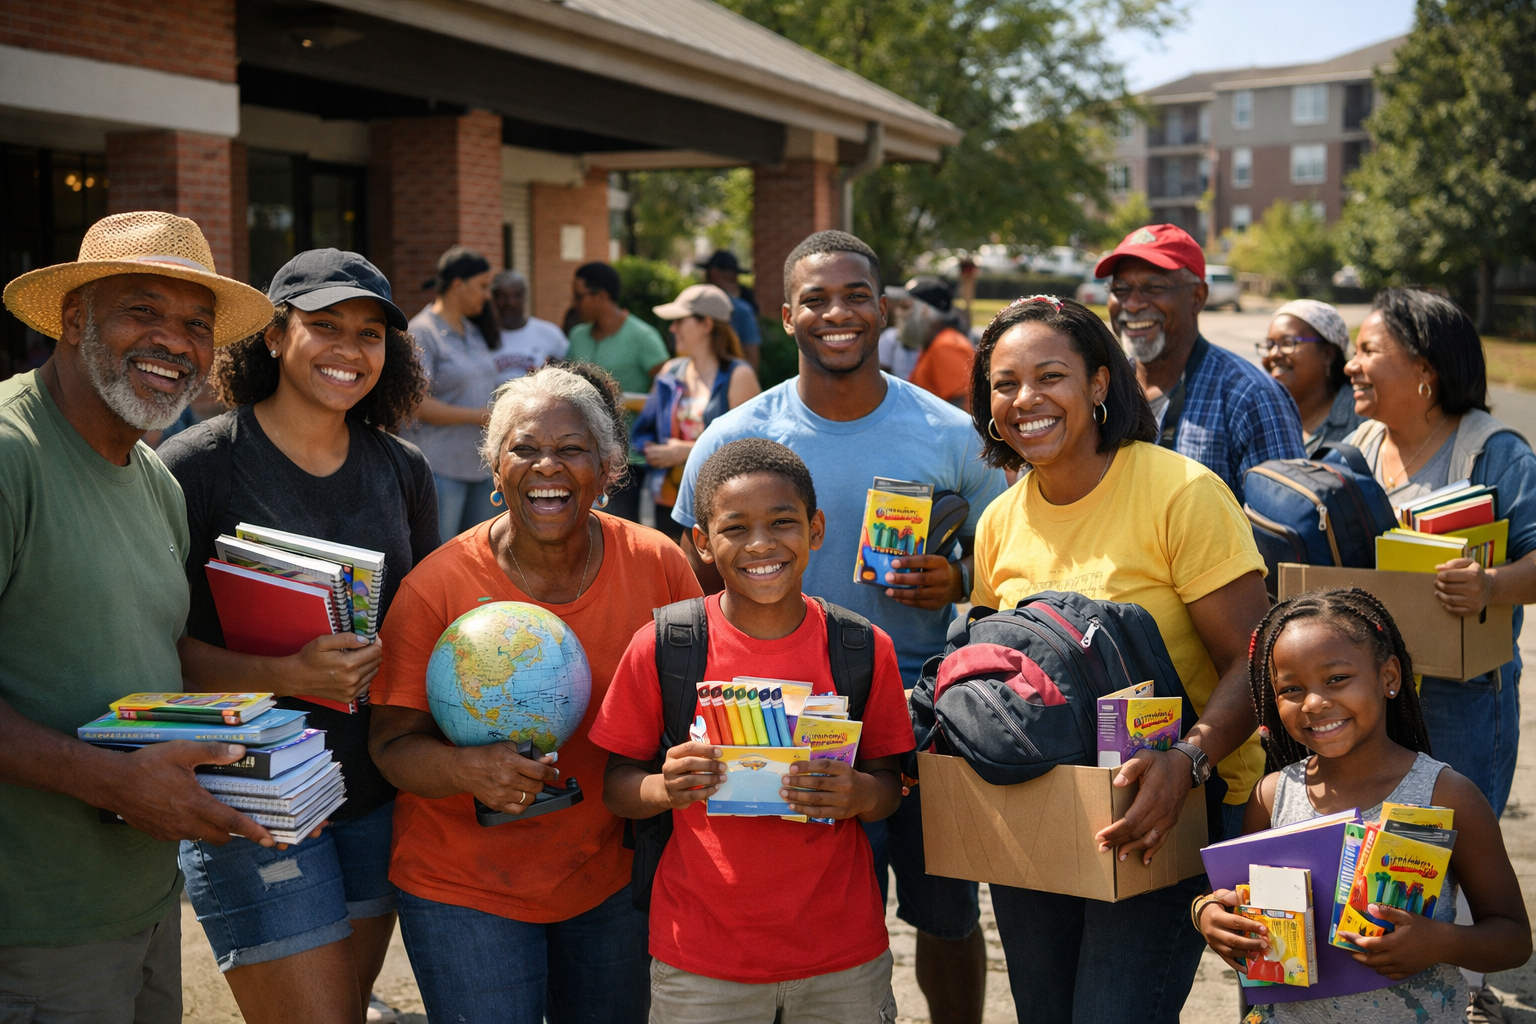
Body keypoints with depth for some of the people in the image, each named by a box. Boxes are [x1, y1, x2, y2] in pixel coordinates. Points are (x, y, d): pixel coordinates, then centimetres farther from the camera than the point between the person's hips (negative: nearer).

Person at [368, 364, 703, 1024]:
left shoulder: (657, 565, -7)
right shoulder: (436, 586, -14)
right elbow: (393, 743, -12)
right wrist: (465, 770, -31)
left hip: (610, 881, 3)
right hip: (464, 888, -3)